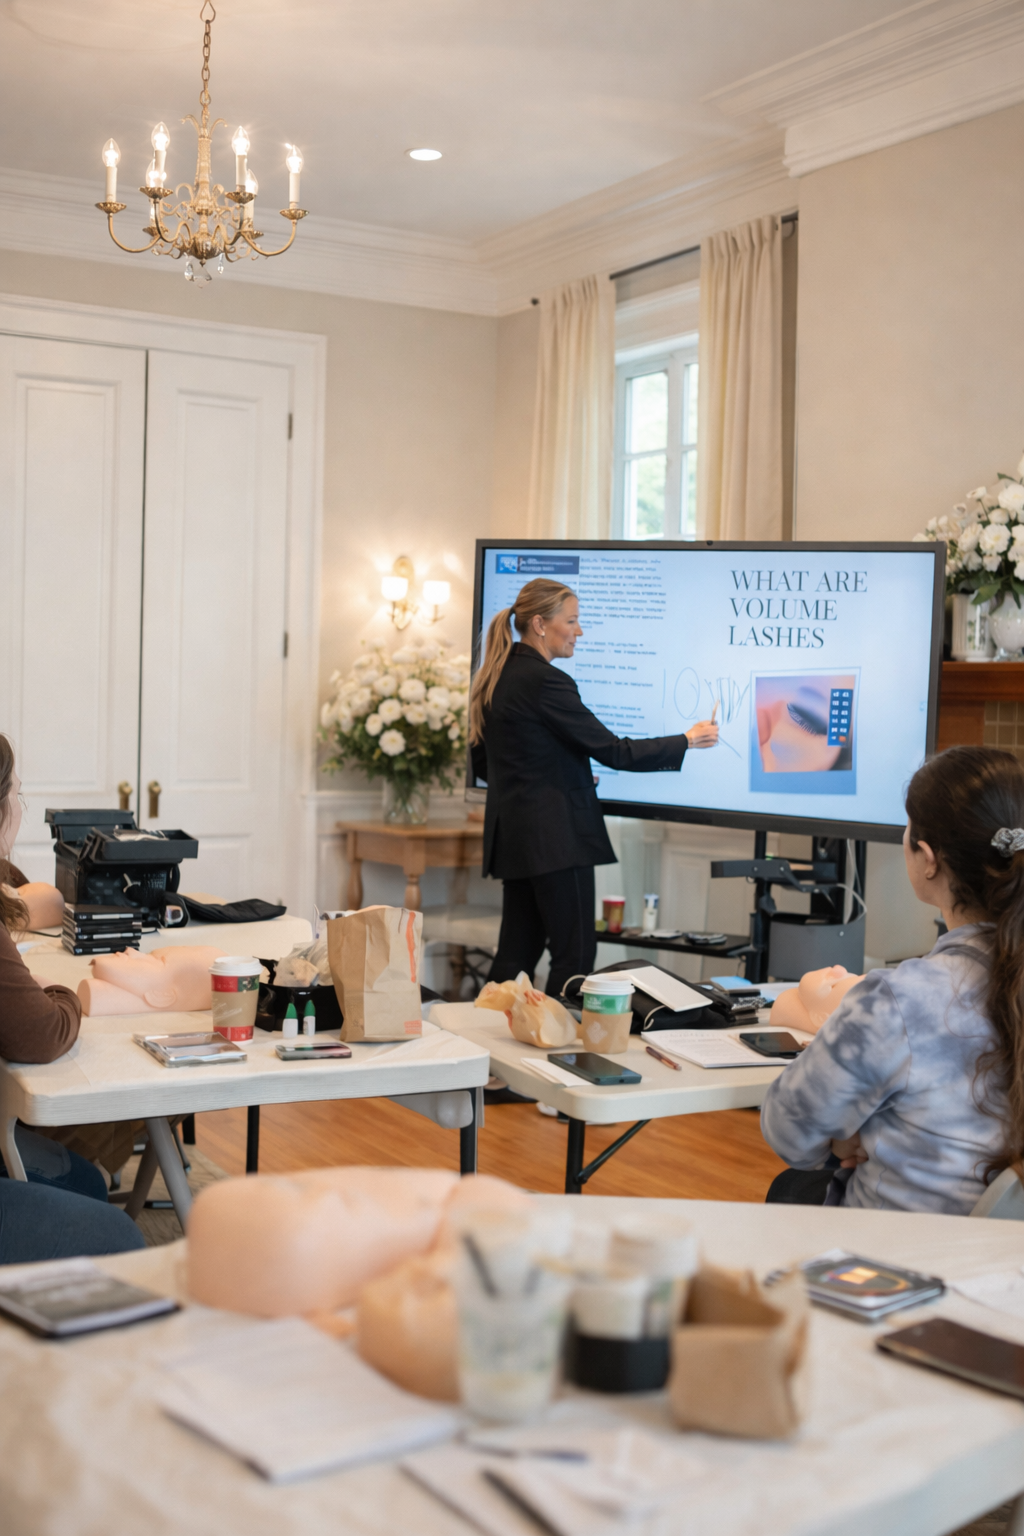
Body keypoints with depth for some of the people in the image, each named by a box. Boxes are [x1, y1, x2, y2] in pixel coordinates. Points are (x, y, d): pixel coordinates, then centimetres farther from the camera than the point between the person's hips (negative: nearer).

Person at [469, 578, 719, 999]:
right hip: (555, 837, -9)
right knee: (575, 953, -2)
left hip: (511, 834, 9)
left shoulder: (494, 677, 11)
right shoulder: (545, 681, -16)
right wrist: (686, 740, -5)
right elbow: (613, 751, -15)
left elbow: (482, 764, 19)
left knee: (517, 951, 12)